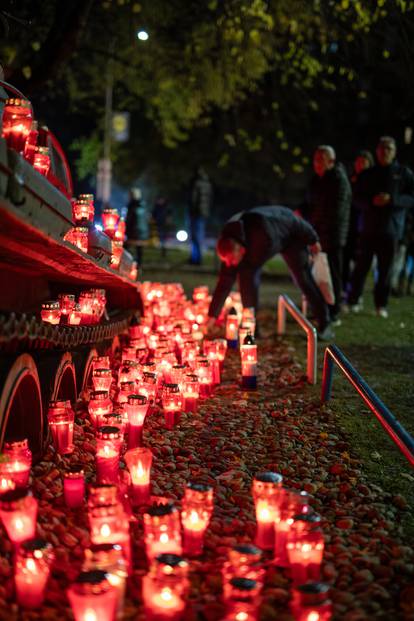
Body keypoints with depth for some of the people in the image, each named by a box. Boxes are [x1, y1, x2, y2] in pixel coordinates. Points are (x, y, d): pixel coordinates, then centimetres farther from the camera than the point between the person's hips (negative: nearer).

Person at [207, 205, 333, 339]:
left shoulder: (264, 236, -46)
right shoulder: (228, 246, -30)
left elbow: (298, 224, -29)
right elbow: (225, 281, -25)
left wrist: (313, 240, -10)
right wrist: (212, 316, -27)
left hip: (291, 236, -4)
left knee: (303, 278, -5)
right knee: (246, 274, -15)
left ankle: (324, 325, 11)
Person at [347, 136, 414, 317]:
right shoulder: (367, 175, 11)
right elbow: (358, 198, 8)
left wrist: (392, 199, -16)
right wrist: (372, 201, -12)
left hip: (391, 229, -1)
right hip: (368, 227, 1)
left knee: (385, 269, 1)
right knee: (362, 266, -1)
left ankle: (381, 304, 10)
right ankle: (353, 301, 7)